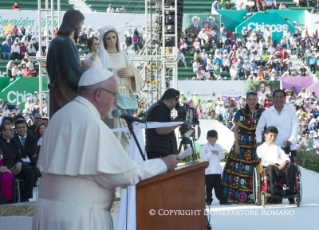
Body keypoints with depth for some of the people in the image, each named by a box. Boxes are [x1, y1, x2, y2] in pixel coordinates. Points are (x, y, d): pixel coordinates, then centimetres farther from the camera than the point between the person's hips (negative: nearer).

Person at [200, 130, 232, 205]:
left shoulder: (218, 147, 10)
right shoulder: (205, 147, -4)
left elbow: (222, 157, 9)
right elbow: (202, 156, -14)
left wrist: (219, 154, -12)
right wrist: (210, 153, -25)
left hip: (217, 170, 4)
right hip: (208, 171, -4)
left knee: (219, 186, 7)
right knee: (209, 186, 0)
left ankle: (222, 200, 8)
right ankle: (209, 200, 8)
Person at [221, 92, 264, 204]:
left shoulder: (262, 113, 5)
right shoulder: (240, 113, 7)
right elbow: (236, 130, 6)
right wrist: (236, 145, -3)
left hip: (257, 144, -1)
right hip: (242, 143, 1)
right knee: (239, 169, -3)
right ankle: (240, 195, 1)